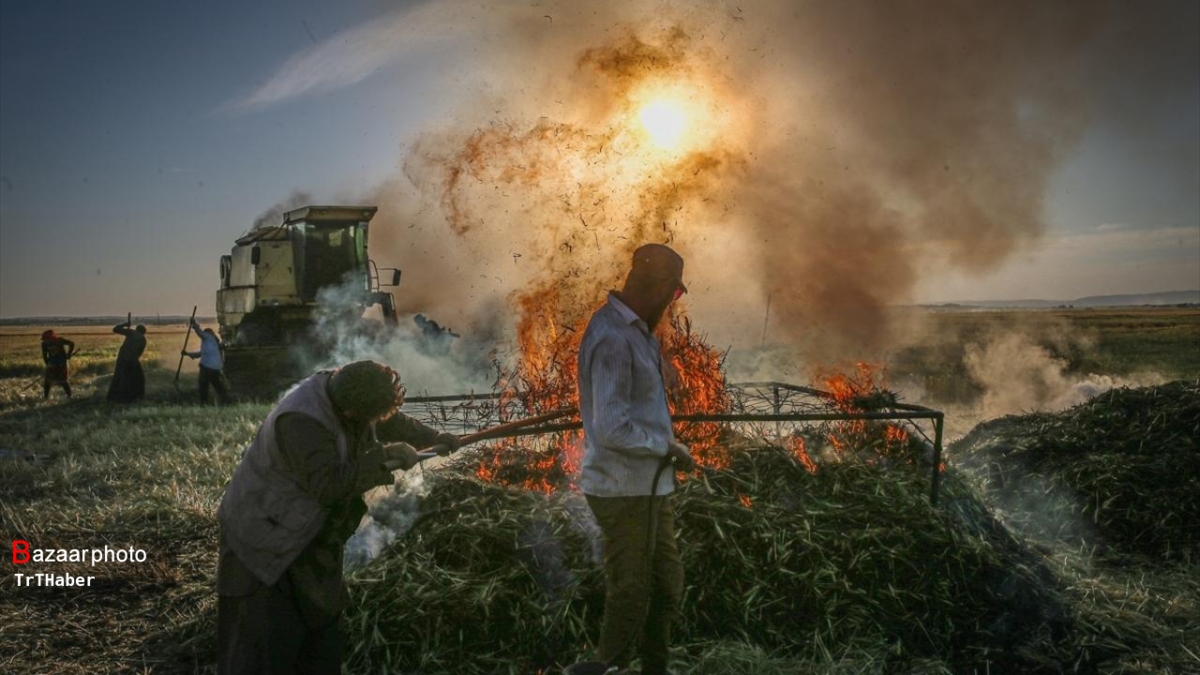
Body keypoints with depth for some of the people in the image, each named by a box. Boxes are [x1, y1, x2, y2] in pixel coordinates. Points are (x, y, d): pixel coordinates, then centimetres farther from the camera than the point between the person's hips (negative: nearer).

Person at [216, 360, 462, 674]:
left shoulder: (344, 393, -9)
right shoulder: (301, 422, -34)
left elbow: (390, 422, 11)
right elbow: (329, 485, -38)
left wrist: (433, 437, 17)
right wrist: (386, 457, -34)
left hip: (308, 534, 9)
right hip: (264, 538, -9)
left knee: (320, 621, 17)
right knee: (265, 641, -6)